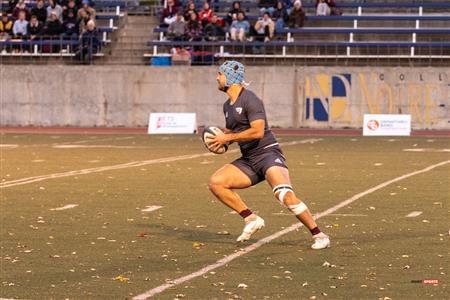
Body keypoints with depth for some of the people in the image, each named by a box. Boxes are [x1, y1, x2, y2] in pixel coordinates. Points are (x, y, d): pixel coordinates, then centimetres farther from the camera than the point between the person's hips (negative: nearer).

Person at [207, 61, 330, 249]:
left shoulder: (249, 100, -11)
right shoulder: (227, 106, 17)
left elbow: (258, 131, -22)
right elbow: (230, 132, 31)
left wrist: (228, 138, -16)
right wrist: (221, 139, 8)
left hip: (267, 153, -9)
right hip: (248, 160, 9)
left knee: (285, 195, -28)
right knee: (215, 182, -8)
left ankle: (319, 236, -21)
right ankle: (251, 219, -3)